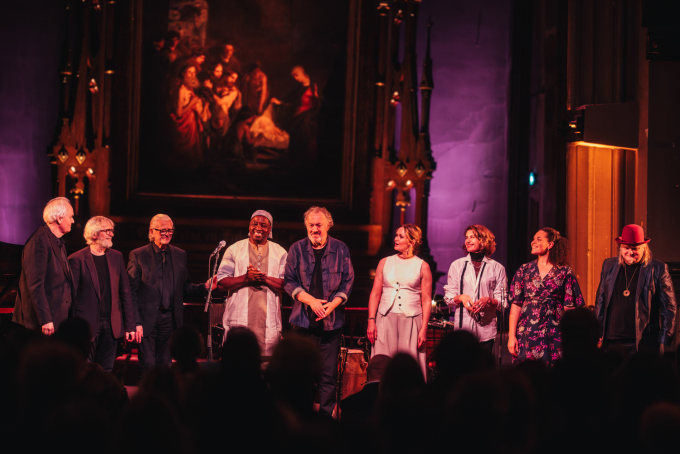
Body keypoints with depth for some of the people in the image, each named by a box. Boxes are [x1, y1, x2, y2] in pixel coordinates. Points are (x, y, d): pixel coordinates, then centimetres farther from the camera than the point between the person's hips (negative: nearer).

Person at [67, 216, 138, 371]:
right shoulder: (77, 259, -5)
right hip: (87, 324, -5)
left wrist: (130, 325, 6)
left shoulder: (116, 257, 11)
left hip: (111, 326, 5)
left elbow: (125, 293, 11)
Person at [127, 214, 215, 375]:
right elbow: (131, 291, -4)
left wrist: (205, 287, -6)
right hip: (147, 318, -4)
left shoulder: (180, 255, 11)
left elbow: (185, 287, 14)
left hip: (170, 319, 4)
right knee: (147, 366, -5)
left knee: (165, 365, 9)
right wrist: (135, 322, -12)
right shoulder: (138, 255, -1)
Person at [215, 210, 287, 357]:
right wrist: (246, 278, -12)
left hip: (268, 323, 1)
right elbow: (221, 283, 2)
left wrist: (264, 278, -13)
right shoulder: (234, 250, 11)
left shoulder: (280, 253, 12)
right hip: (239, 320, -1)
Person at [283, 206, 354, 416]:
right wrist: (311, 300, -11)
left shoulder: (340, 249, 6)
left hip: (332, 320, 0)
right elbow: (289, 281, 3)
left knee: (329, 374, 0)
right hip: (303, 319, 0)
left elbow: (347, 281, 6)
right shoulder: (297, 249, 5)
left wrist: (332, 304, -9)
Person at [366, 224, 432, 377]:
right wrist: (371, 320, 0)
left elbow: (426, 301, 3)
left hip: (411, 321, -2)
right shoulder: (385, 263, 12)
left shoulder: (422, 266, 5)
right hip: (385, 319, 2)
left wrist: (424, 329, -4)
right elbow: (375, 294, 10)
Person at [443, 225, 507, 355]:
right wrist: (461, 297, -9)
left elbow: (502, 301, 6)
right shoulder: (457, 266, 13)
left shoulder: (497, 268, 9)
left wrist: (488, 300, -14)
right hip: (463, 327, 1)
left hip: (486, 329, -1)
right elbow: (448, 298, 11)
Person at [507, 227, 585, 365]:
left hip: (554, 336, -1)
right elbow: (516, 304, 6)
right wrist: (511, 336, 0)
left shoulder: (565, 271, 4)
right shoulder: (525, 270, 9)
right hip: (527, 332, 1)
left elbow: (569, 307, 1)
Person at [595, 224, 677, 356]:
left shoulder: (658, 269, 1)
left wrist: (663, 342, -3)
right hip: (612, 342, 3)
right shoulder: (609, 266, 13)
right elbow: (600, 302, 18)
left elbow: (669, 308, 2)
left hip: (643, 345, -3)